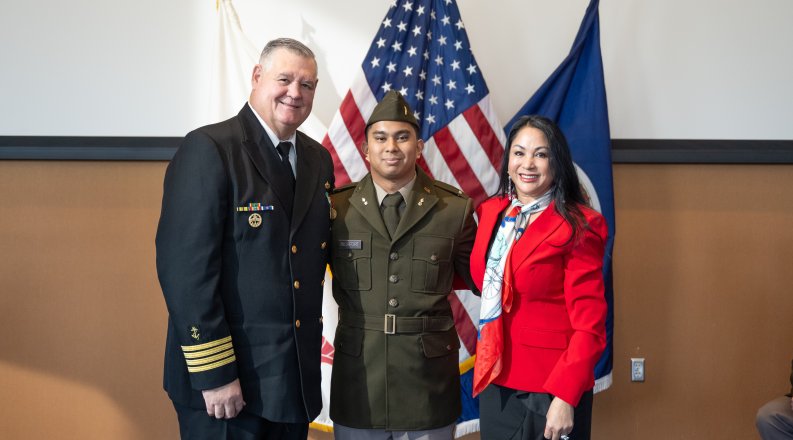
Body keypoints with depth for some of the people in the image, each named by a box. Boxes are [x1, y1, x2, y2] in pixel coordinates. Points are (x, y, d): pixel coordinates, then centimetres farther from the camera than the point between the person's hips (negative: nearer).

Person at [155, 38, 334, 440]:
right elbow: (184, 267, -17)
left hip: (297, 377, 7)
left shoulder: (318, 160, 10)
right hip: (225, 382, -6)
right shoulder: (208, 150, -12)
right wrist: (214, 373, -19)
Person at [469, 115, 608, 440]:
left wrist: (565, 398, -21)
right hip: (495, 381, 5)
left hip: (550, 389, -5)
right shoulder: (492, 213, 6)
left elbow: (589, 325, -13)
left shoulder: (577, 228, -10)